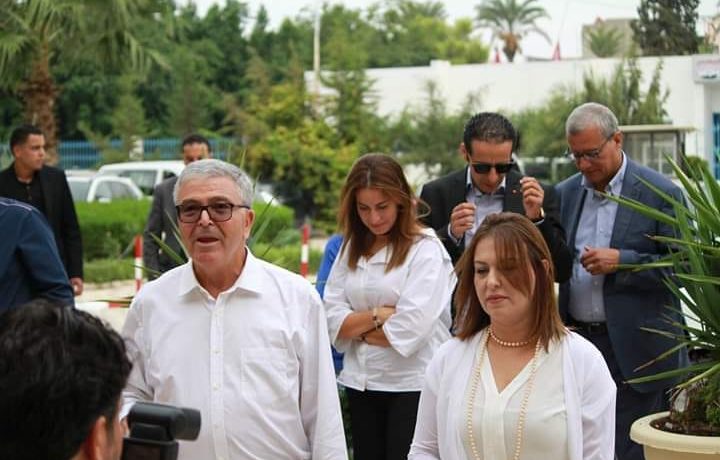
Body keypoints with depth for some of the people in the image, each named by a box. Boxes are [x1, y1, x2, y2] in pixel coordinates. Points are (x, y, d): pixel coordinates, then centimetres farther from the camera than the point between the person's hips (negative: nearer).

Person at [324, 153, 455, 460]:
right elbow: (332, 321, 2)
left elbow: (409, 330, -17)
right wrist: (377, 315, -13)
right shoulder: (351, 248, 9)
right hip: (361, 383, 6)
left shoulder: (425, 248, -9)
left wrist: (358, 326, -3)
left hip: (413, 385, -5)